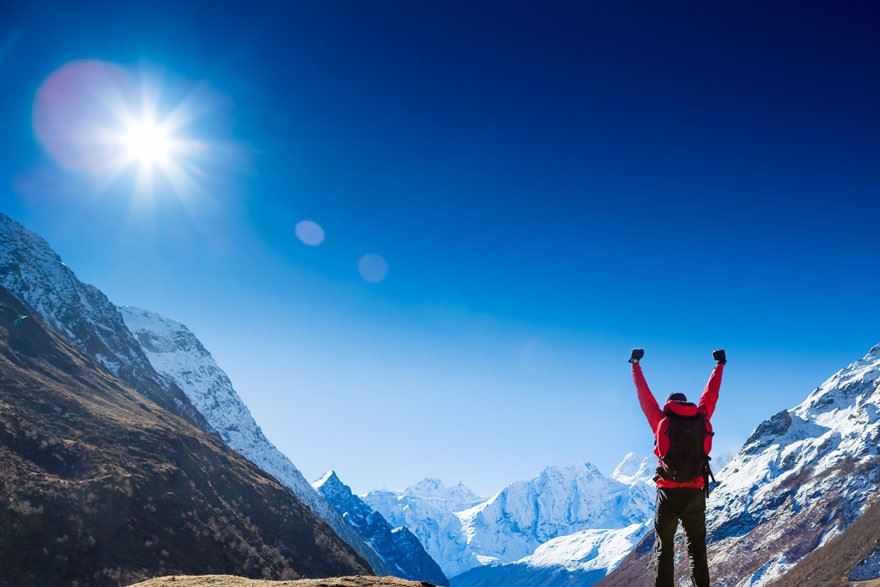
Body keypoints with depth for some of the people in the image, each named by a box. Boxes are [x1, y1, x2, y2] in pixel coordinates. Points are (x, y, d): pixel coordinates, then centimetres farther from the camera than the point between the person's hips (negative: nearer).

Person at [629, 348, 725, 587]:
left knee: (663, 547, 3)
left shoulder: (662, 421, 0)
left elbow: (644, 396, 10)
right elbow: (711, 394, 19)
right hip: (696, 494, 2)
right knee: (697, 547, 13)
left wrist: (636, 365, 22)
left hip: (668, 493, -2)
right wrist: (720, 365, 34)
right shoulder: (701, 418, 5)